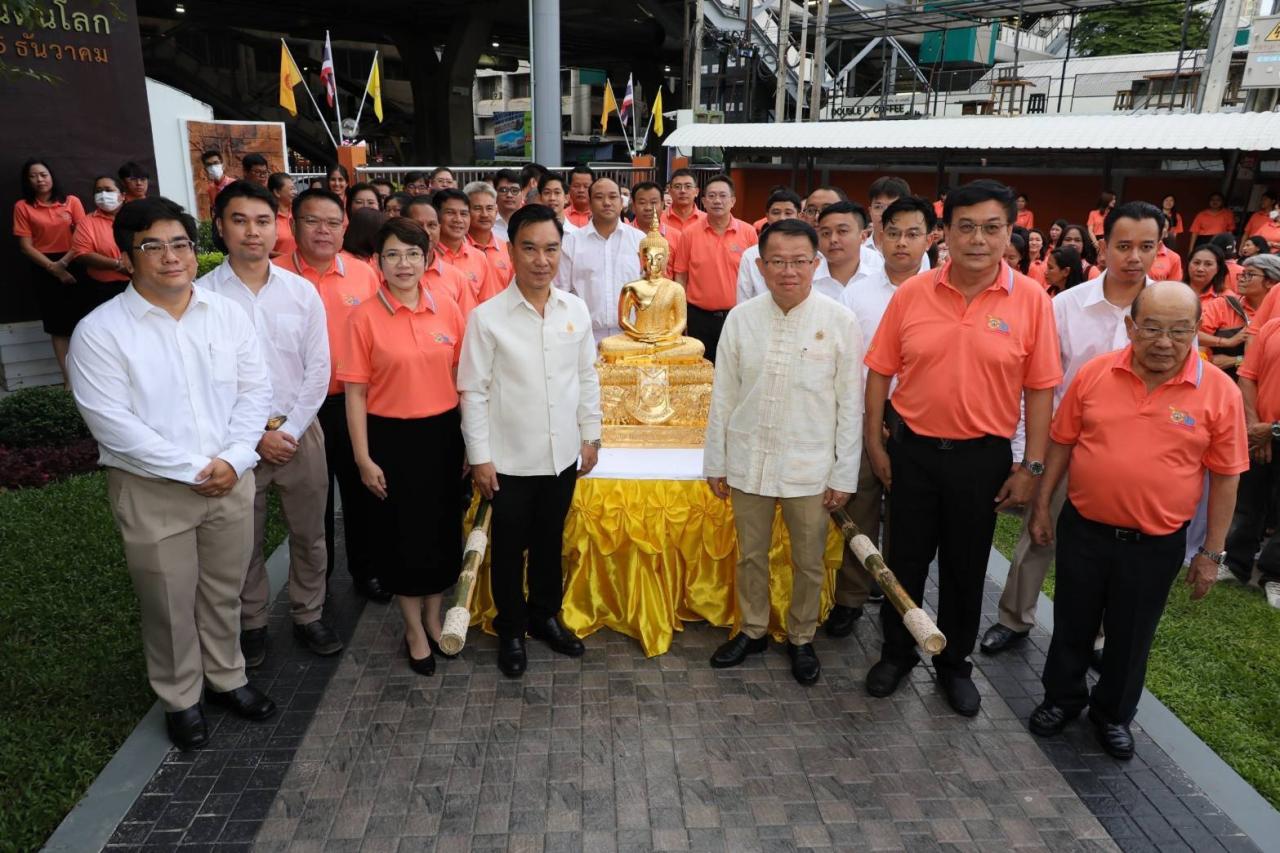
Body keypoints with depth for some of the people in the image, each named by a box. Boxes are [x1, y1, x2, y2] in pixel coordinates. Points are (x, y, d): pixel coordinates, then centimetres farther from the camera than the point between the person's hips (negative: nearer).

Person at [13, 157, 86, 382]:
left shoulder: (71, 201, 2)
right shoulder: (22, 206, 2)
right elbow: (26, 246, -1)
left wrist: (64, 262, -12)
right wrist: (53, 267, -11)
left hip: (73, 266, 0)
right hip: (45, 270, 0)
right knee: (58, 326, 2)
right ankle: (69, 380, 4)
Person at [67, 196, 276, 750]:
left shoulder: (227, 314, 1)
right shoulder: (100, 331, -10)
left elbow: (255, 389, 1)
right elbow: (111, 421, -15)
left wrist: (234, 458, -12)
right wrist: (191, 470, -17)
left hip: (231, 481, 3)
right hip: (151, 491, -3)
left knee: (224, 594, 18)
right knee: (169, 605, 12)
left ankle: (227, 677, 40)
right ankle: (180, 699, 33)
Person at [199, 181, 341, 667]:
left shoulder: (302, 291, -1)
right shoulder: (201, 295, -7)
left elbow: (317, 370, -1)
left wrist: (290, 430, -8)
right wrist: (254, 437, -10)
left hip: (300, 432, 2)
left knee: (309, 534, 12)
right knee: (244, 542, 13)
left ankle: (308, 615, 31)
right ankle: (251, 623, 32)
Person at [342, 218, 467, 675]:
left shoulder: (448, 309, 0)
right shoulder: (365, 316, -8)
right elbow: (355, 392, -7)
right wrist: (363, 458, -9)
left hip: (442, 434, 3)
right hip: (391, 437, -3)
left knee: (444, 529, 14)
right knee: (402, 533, 10)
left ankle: (433, 617, 37)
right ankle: (414, 629, 31)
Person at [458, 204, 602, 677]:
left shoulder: (576, 309, -2)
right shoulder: (487, 317, -12)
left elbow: (588, 376, 7)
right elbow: (473, 391, -9)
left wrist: (591, 434, 8)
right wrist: (480, 456, -9)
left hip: (563, 454, 3)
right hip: (510, 458, -3)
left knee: (550, 541, 19)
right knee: (509, 547, 13)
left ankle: (545, 615, 40)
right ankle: (511, 630, 33)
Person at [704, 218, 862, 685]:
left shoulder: (840, 322, -8)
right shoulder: (741, 318, -3)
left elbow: (851, 403, -4)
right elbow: (724, 395, 3)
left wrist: (844, 474, -4)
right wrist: (715, 462, 5)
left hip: (810, 467, -2)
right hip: (748, 462, 2)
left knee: (809, 563, 13)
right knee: (750, 555, 16)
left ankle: (802, 638, 35)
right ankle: (753, 630, 37)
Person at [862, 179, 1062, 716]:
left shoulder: (1030, 299, -6)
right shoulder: (911, 294, -4)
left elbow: (1041, 388, -3)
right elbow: (880, 371, 1)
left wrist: (1031, 467, -4)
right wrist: (874, 445, 0)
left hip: (983, 456, 0)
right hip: (912, 450, 1)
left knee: (966, 568, 14)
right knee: (906, 559, 14)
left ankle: (954, 664, 35)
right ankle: (897, 653, 35)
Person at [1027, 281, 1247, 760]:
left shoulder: (1220, 392, -10)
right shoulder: (1094, 374, -7)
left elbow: (1224, 477, -4)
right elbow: (1062, 443, 2)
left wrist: (1212, 552, -2)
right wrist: (1041, 506, 4)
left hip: (1156, 544, -1)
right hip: (1083, 529, 1)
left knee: (1131, 636, 16)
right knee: (1072, 623, 17)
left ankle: (1113, 713, 38)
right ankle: (1062, 698, 39)